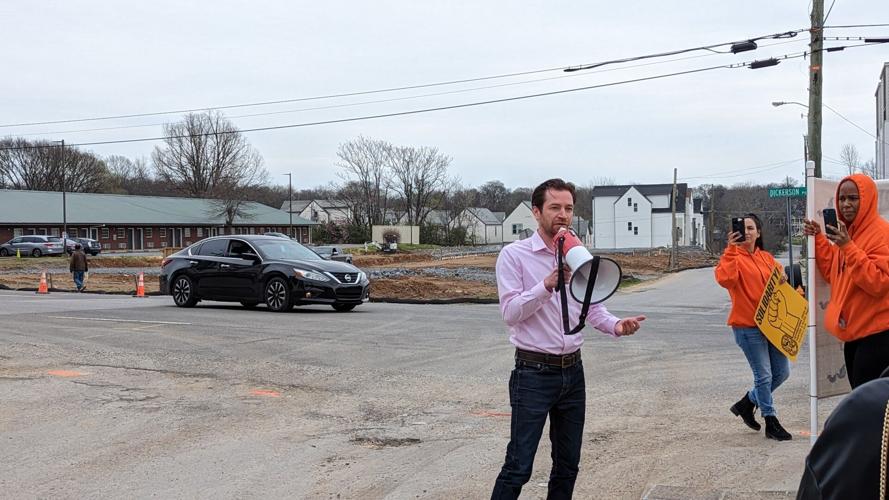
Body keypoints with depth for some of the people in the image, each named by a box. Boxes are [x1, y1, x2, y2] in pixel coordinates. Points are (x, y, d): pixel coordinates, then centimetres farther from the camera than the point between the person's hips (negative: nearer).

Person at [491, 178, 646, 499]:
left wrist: (616, 326, -12)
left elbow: (592, 307, 8)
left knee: (568, 463, 15)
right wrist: (547, 284, -27)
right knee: (519, 466, -4)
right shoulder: (514, 255, -8)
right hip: (533, 373, -6)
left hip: (572, 371, 6)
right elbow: (510, 313, -16)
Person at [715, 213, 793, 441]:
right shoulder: (733, 257, -8)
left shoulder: (767, 258, 11)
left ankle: (747, 403, 31)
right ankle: (771, 422, 14)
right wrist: (731, 249, -31)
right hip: (747, 326, -7)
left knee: (782, 372, 13)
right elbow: (725, 278, -29)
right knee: (764, 375, -2)